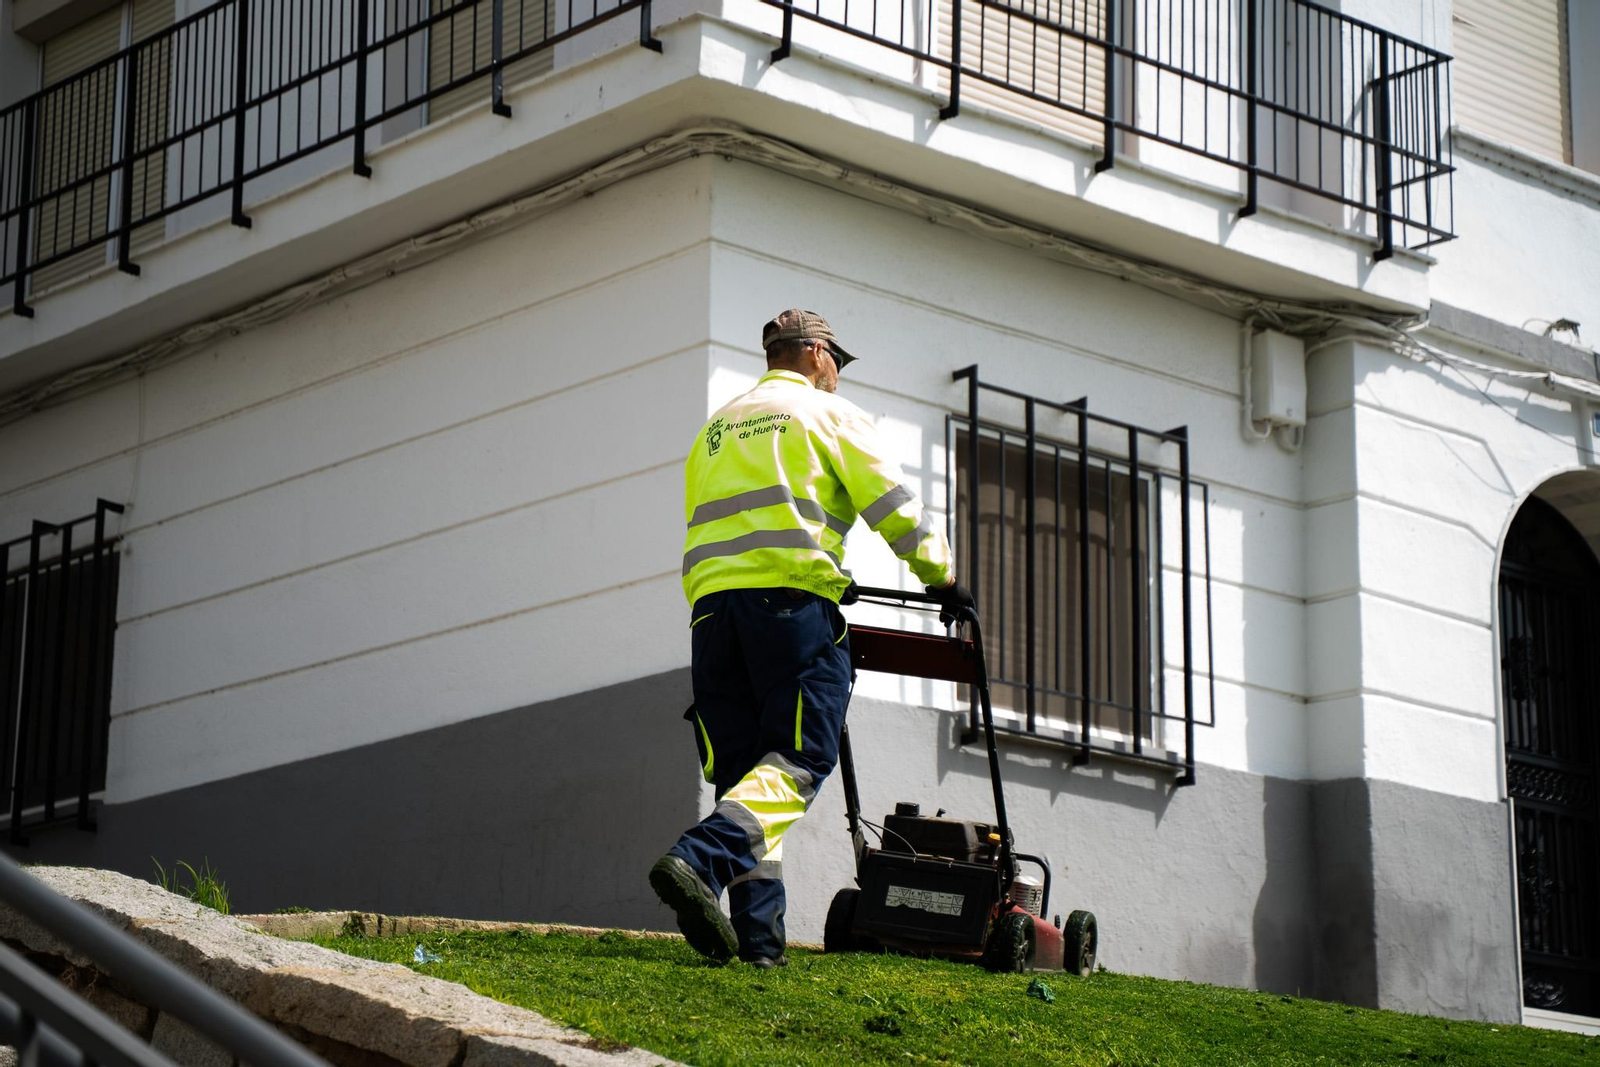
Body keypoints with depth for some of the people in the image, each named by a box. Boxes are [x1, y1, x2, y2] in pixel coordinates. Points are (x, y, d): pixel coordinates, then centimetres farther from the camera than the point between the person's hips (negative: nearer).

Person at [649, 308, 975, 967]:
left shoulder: (717, 427, 29)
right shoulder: (826, 412, 10)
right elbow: (894, 506, 6)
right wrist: (940, 578, 17)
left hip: (710, 598, 6)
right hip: (791, 595, -6)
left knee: (741, 770, 4)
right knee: (797, 762, -11)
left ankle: (758, 934, -8)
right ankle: (698, 859, -34)